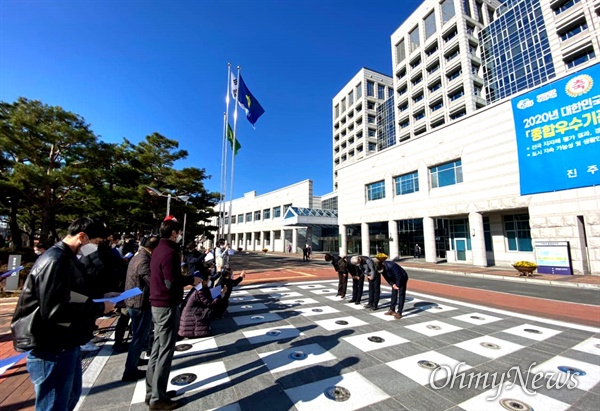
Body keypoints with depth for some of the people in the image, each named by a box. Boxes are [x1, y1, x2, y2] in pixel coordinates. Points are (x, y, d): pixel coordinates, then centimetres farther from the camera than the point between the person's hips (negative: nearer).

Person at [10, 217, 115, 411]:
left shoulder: (67, 259, 9)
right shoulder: (55, 261, -24)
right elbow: (56, 311, -28)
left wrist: (96, 303, 0)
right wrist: (99, 308, -19)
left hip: (66, 344, 10)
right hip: (51, 349, -10)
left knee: (71, 395, 26)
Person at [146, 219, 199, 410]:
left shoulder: (158, 249, 9)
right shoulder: (169, 252, -21)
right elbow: (172, 283, -24)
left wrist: (184, 277, 8)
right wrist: (191, 279, -11)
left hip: (157, 305, 10)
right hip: (167, 307, -10)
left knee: (157, 349, 19)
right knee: (165, 352, 3)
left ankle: (152, 392, 32)